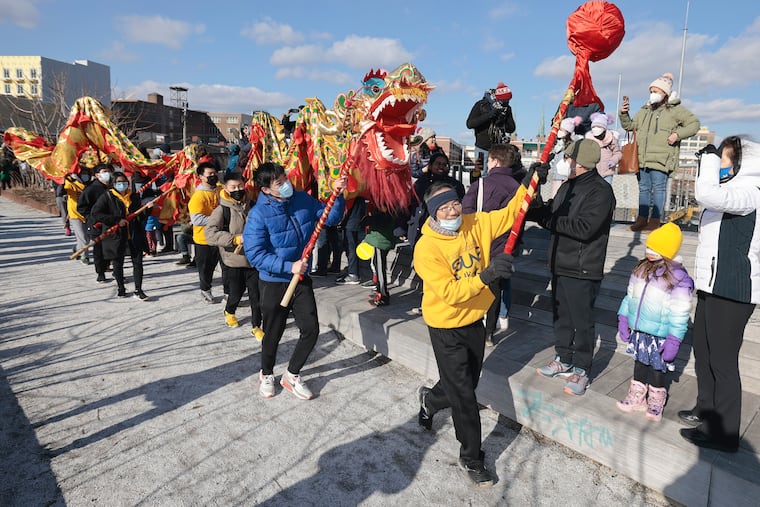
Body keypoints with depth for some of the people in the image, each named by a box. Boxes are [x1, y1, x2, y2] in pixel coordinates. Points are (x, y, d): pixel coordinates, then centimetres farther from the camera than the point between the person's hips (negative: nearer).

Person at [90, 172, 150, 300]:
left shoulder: (134, 197, 9)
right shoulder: (107, 197, -4)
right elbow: (95, 213, -14)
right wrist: (117, 220, -19)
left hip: (134, 235, 3)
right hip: (116, 235, -2)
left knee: (138, 262, -1)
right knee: (118, 263, 11)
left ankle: (138, 290, 5)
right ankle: (121, 288, 29)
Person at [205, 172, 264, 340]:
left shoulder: (252, 206, 2)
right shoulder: (221, 210, -7)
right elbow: (210, 234, -17)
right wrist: (237, 238, -23)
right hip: (234, 261, -2)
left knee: (256, 294, 3)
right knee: (236, 293, 13)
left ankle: (256, 326, 21)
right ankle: (229, 312, 46)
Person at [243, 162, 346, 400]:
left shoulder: (303, 199, -5)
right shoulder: (259, 214, -19)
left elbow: (331, 218, 3)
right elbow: (255, 255, -21)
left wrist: (337, 195, -14)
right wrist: (289, 267, -25)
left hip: (302, 278, 4)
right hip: (273, 283, -4)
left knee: (311, 329, 4)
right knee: (273, 334, 13)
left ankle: (292, 375, 28)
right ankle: (266, 374, 42)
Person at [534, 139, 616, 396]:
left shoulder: (600, 191, -15)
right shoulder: (568, 186, 12)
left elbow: (584, 228, -25)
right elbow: (550, 211, 14)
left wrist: (549, 219, -20)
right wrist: (533, 209, -6)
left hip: (582, 270, -8)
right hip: (560, 265, 8)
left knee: (582, 321, 3)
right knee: (561, 316, 18)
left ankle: (581, 369, 19)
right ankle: (564, 359, 35)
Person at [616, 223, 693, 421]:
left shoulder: (678, 278, -18)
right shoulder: (641, 269, 2)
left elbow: (680, 314, -17)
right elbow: (630, 295, 12)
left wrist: (674, 341, -18)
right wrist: (623, 318, 8)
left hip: (659, 335, -6)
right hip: (639, 331, 6)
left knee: (657, 369, 10)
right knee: (639, 363, 17)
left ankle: (656, 404, 29)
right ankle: (637, 397, 33)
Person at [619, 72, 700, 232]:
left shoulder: (675, 110, 3)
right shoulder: (645, 111, 19)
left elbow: (694, 124, 3)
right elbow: (629, 126, 23)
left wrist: (677, 134, -10)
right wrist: (624, 114, 6)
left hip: (661, 159, -6)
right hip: (642, 159, 6)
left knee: (658, 188, -4)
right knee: (644, 188, 9)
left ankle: (655, 220, 0)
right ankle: (642, 218, 16)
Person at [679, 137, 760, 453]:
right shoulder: (733, 193, 17)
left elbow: (707, 194, -34)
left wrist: (710, 156, -19)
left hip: (732, 292, -10)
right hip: (713, 287, 10)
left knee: (722, 360, -3)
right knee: (703, 353, 19)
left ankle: (723, 433, 9)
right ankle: (706, 411, 35)